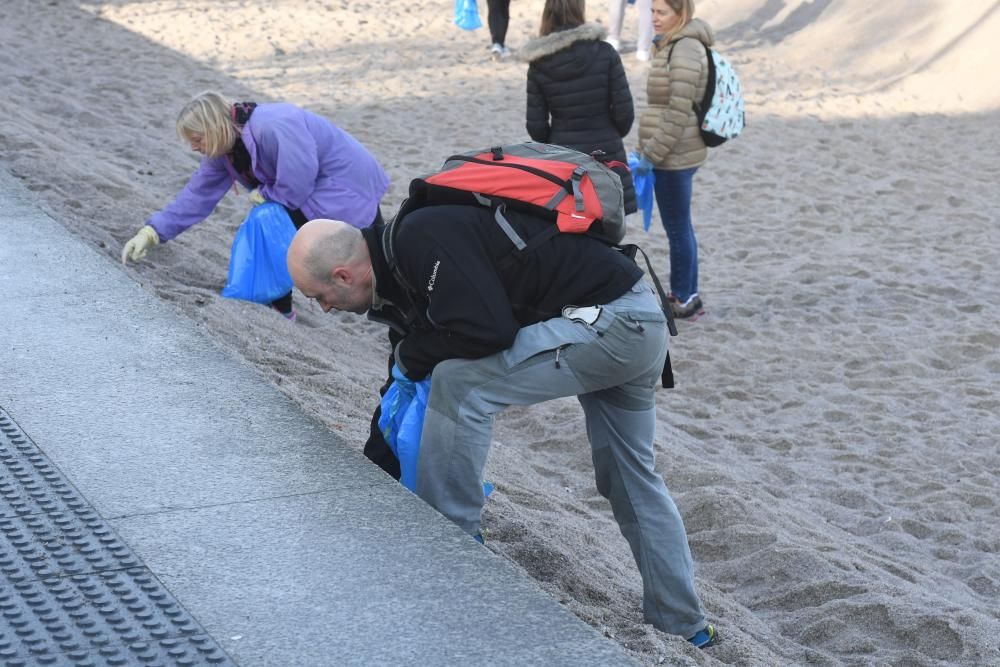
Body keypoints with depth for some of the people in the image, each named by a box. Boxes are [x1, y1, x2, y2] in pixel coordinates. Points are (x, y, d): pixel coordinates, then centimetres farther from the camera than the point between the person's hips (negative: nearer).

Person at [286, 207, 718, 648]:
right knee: (630, 477, 20)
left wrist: (409, 356, -6)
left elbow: (487, 331, -25)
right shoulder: (401, 261, 13)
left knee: (459, 382, -14)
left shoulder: (422, 239, -19)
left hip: (612, 322, -11)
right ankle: (684, 625, 30)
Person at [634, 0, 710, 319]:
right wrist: (648, 149, 19)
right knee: (680, 226, 16)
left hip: (674, 155, -10)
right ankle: (687, 296, 25)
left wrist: (652, 153, -18)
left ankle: (684, 298, 10)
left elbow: (678, 112, -22)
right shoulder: (673, 45, 14)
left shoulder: (684, 51, -18)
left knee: (677, 227, 0)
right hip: (675, 154, 10)